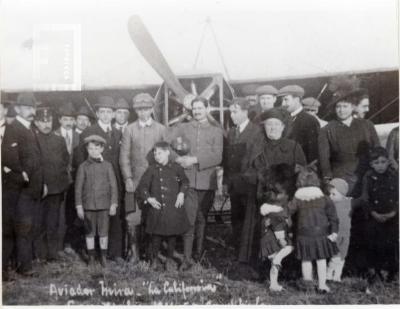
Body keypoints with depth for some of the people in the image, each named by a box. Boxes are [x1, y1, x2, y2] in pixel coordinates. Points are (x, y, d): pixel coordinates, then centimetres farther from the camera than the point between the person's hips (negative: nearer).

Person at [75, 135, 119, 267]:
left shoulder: (107, 165, 1)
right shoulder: (83, 167, 1)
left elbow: (113, 185, 2)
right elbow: (78, 187, 2)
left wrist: (114, 204, -2)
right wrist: (79, 206, -1)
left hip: (104, 204, 0)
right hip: (88, 205, 0)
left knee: (103, 231, 6)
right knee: (89, 232, 8)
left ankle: (103, 257, 19)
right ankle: (91, 257, 21)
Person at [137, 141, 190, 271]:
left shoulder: (176, 168, 2)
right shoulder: (151, 170, 2)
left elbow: (185, 182, 17)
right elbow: (142, 187, 4)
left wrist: (181, 193, 2)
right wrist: (148, 198, -10)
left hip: (174, 208, 0)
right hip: (157, 207, 0)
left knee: (172, 234, 7)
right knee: (156, 234, 4)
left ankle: (170, 259, 25)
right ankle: (155, 259, 23)